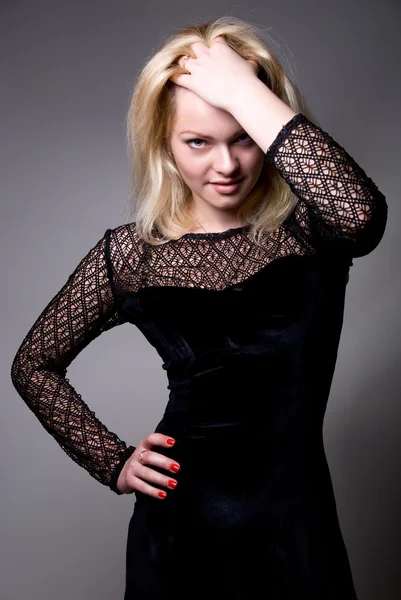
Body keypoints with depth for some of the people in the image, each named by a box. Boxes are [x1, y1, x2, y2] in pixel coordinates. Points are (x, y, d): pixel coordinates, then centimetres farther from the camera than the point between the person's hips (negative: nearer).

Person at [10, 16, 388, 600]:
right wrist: (112, 462, 1)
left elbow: (362, 214, -33)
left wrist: (244, 90, -26)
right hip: (180, 523, 1)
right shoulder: (131, 252, -3)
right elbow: (34, 364, 9)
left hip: (296, 522, 0)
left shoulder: (306, 228, -7)